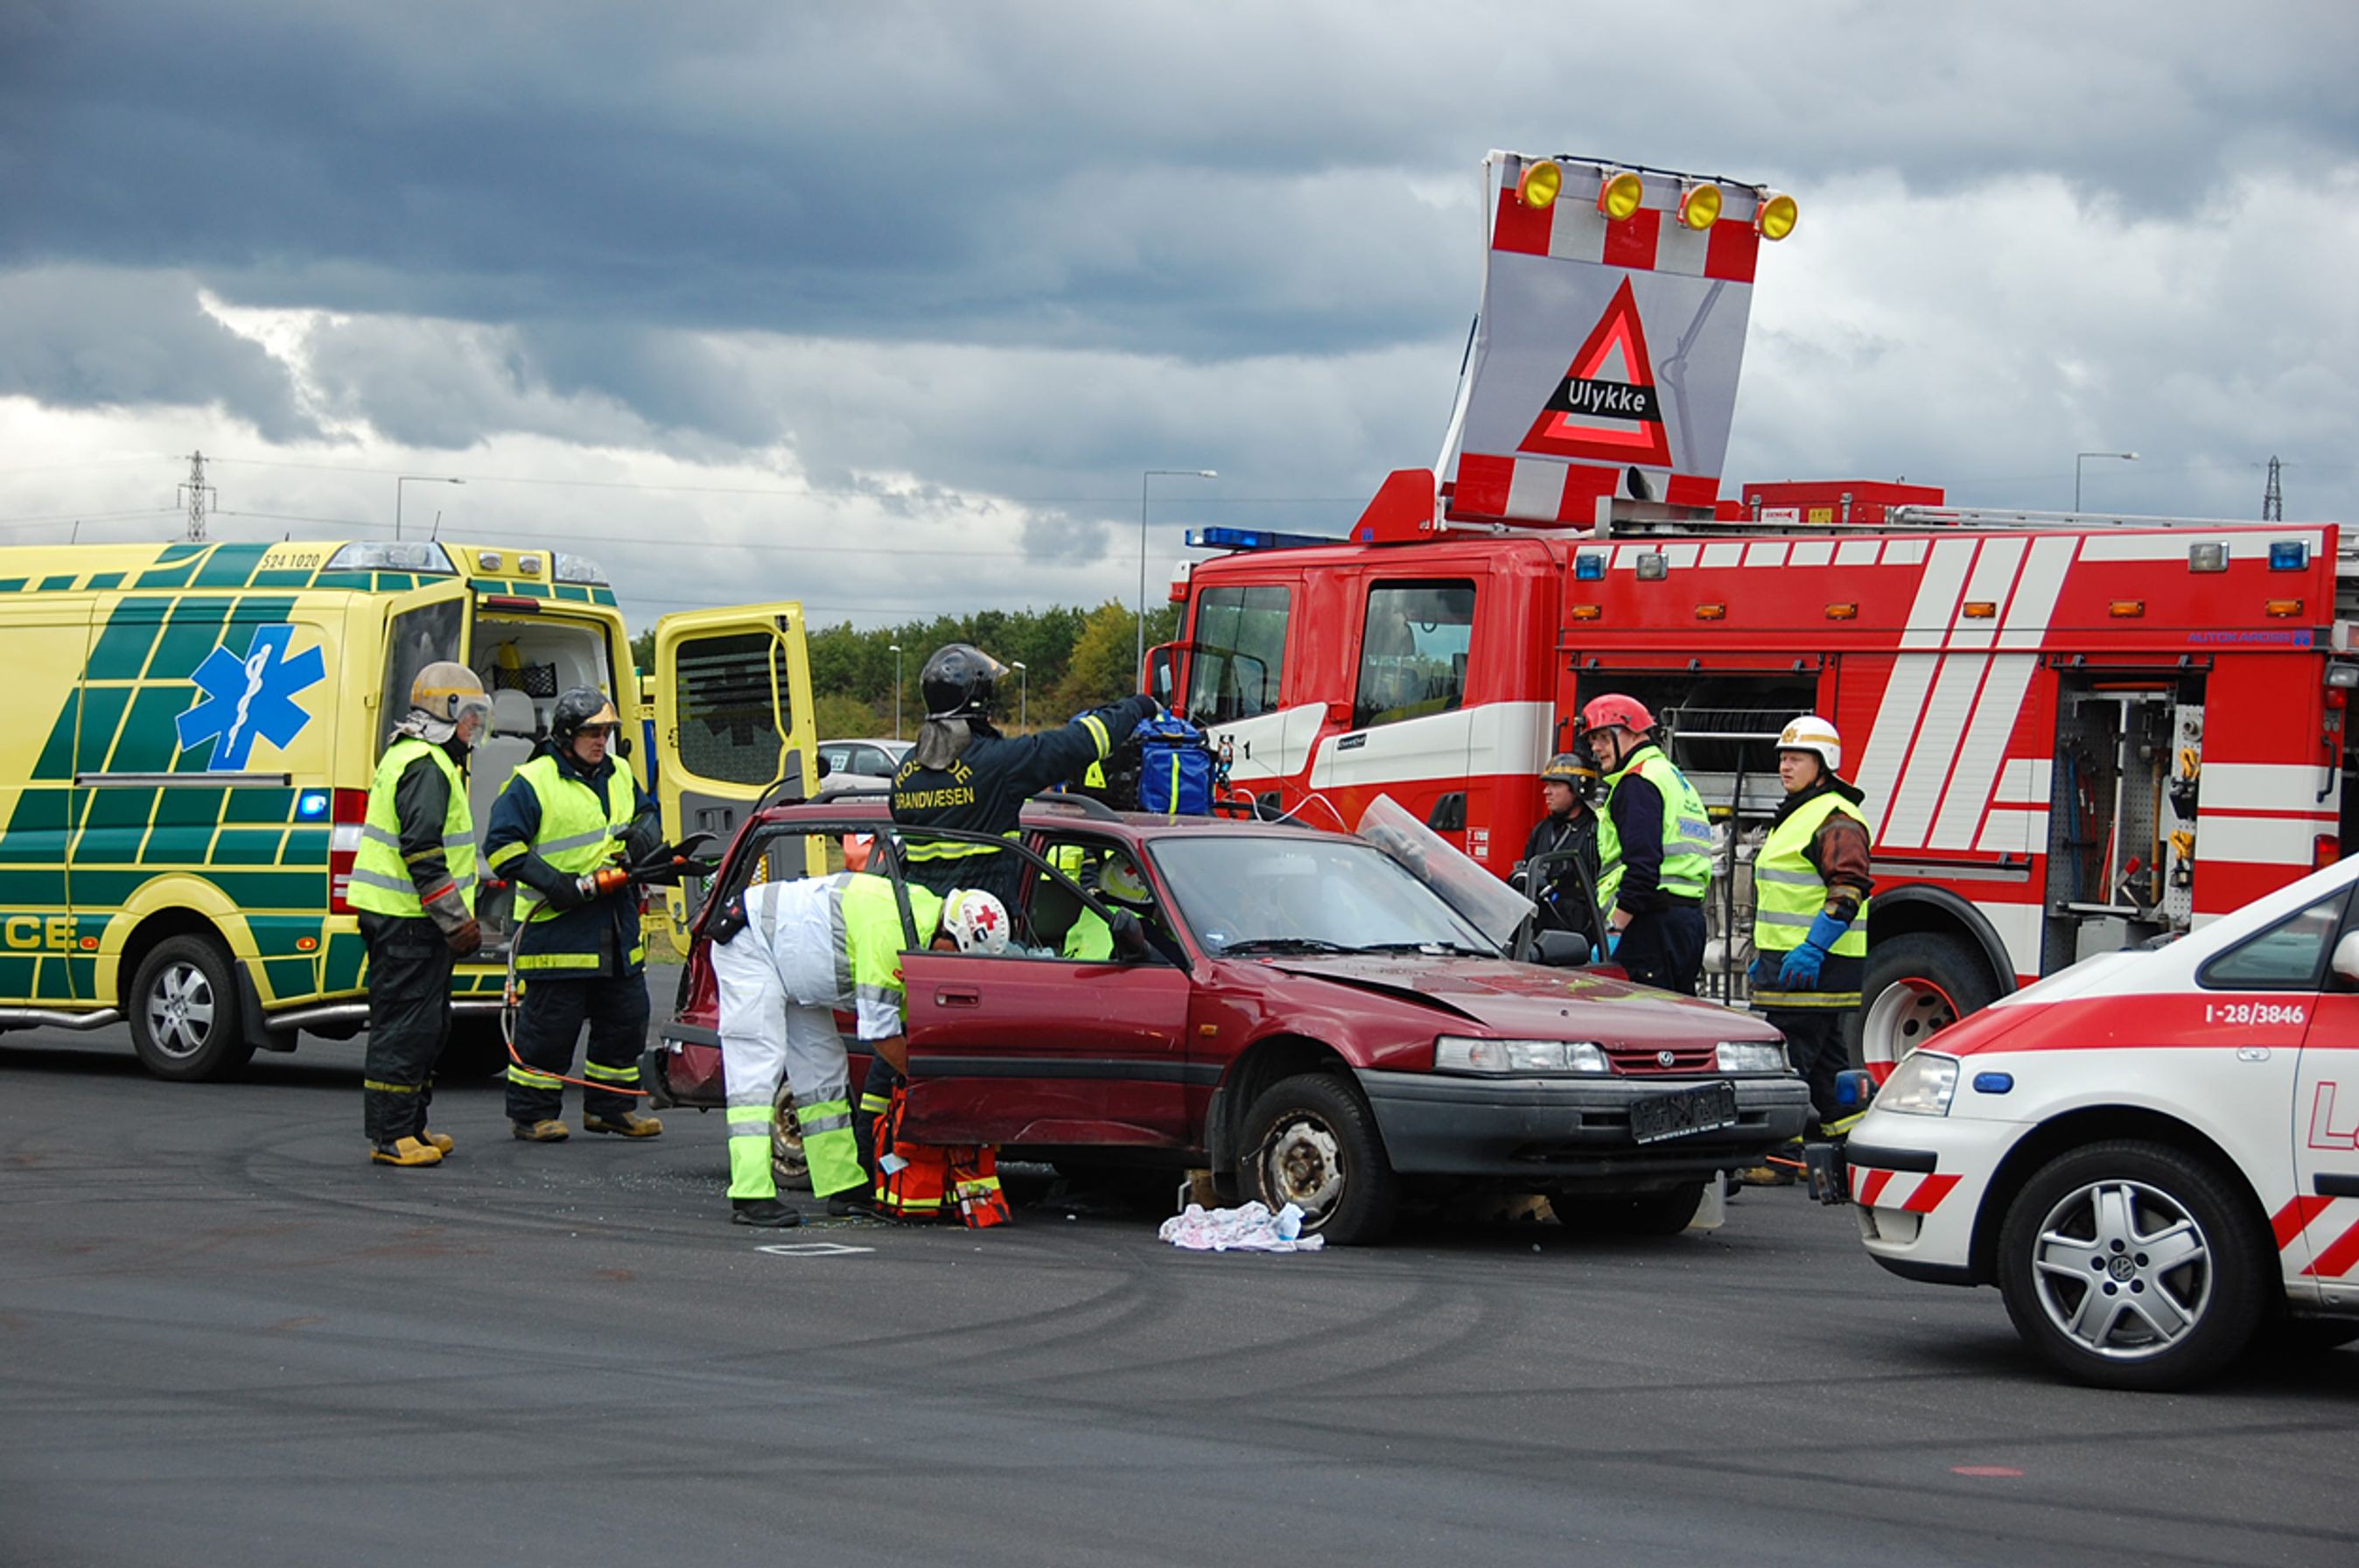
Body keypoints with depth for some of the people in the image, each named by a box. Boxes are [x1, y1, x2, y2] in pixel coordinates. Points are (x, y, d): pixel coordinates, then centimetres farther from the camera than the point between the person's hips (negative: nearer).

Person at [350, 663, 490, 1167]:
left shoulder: (409, 757, 20)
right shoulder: (427, 767, -15)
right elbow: (422, 853, -22)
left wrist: (459, 917, 28)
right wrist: (457, 921, -19)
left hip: (403, 918, 11)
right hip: (408, 922, -11)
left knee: (427, 1027, 17)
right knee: (407, 1026, -8)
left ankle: (411, 1126, 24)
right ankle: (389, 1135, -6)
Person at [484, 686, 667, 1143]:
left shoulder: (619, 777, 14)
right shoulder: (532, 783, -8)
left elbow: (646, 813, 30)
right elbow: (501, 846, -10)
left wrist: (645, 834, 5)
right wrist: (553, 882, -18)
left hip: (617, 927, 7)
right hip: (557, 926, -7)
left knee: (626, 1016, 10)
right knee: (550, 1022, -4)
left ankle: (609, 1106, 23)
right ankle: (531, 1113, 7)